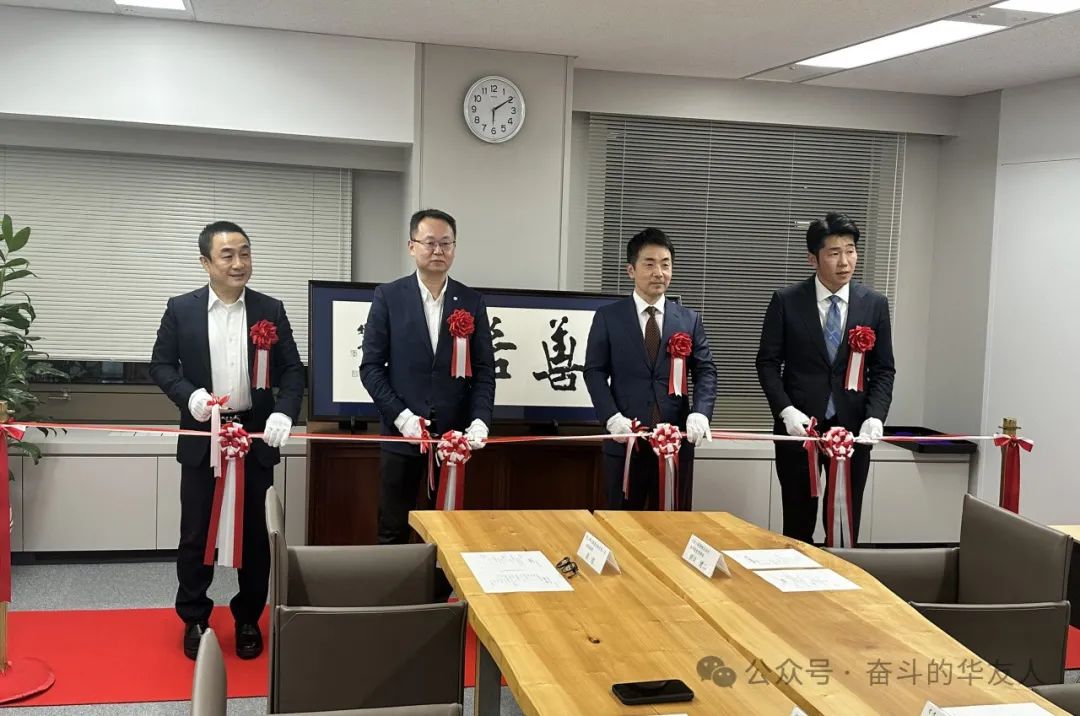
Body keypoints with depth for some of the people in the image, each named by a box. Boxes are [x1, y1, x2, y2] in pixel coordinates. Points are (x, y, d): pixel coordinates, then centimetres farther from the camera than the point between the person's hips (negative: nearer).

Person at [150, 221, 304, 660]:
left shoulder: (271, 310, 1)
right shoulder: (181, 309, 0)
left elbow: (292, 371, 0)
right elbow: (161, 365, 2)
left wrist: (284, 412, -18)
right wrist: (188, 394, -17)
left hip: (256, 437, 1)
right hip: (201, 438, 0)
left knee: (253, 532, 8)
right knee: (195, 532, 6)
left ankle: (248, 619, 23)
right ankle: (194, 619, 22)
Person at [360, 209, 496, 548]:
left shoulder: (472, 301, 5)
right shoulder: (388, 296, 1)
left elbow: (484, 370, 4)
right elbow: (371, 366, -2)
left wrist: (480, 421, -11)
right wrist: (401, 416, -12)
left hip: (455, 436, 1)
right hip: (402, 435, -1)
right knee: (393, 532, 7)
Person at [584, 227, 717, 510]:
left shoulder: (689, 320, 9)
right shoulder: (608, 317, 3)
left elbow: (705, 371, 5)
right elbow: (595, 372, 1)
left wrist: (700, 414, -13)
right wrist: (612, 418, -13)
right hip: (626, 439, -1)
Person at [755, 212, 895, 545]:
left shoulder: (875, 304, 3)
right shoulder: (786, 301, -3)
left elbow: (883, 369, 5)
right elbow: (768, 362, -1)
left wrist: (875, 417, -11)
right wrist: (786, 410, -14)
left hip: (853, 428, 1)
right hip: (799, 426, -1)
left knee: (846, 525, 7)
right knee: (798, 523, 8)